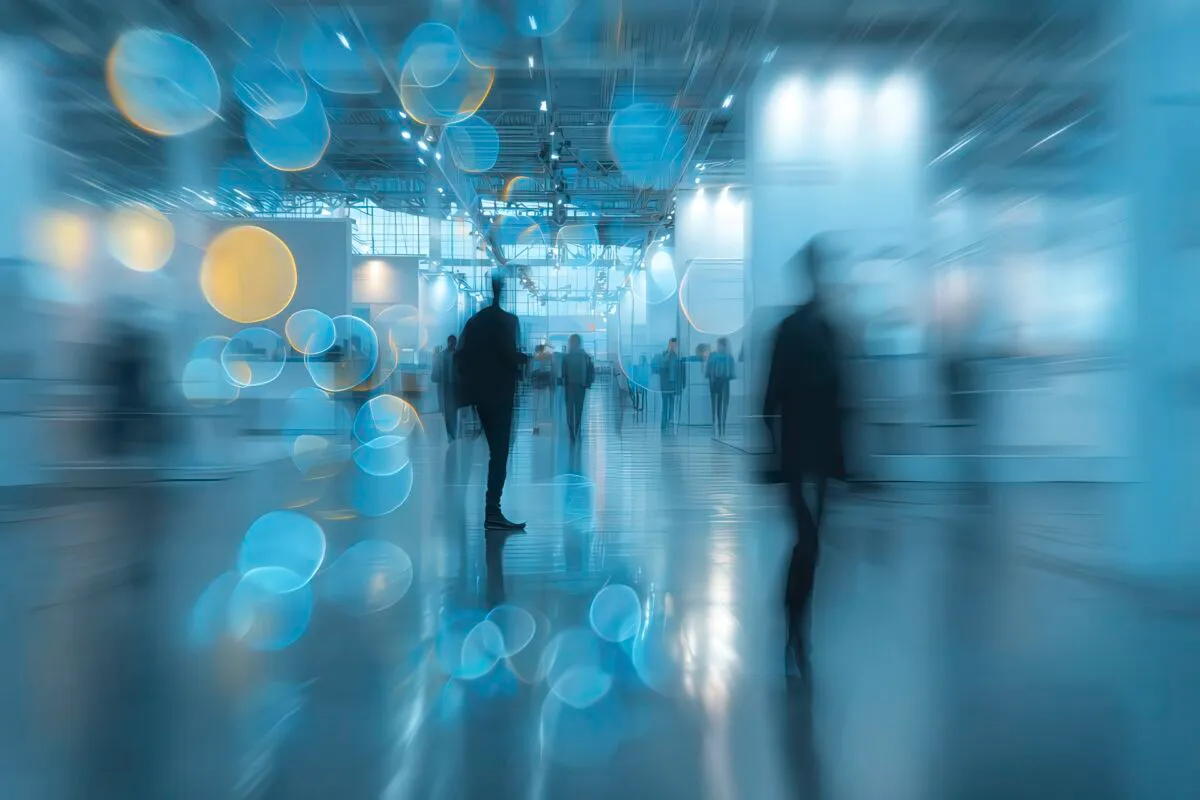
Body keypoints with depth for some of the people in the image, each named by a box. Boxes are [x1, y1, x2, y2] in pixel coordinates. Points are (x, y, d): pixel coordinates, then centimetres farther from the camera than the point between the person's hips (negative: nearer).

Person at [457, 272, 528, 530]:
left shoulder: (474, 321, 12)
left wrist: (467, 389, 12)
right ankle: (492, 512, -10)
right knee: (500, 451, -6)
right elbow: (510, 355, -17)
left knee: (496, 450, 15)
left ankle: (492, 509, 17)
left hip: (480, 393, 7)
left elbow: (462, 356, 10)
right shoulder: (507, 319, -9)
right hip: (500, 393, -7)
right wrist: (526, 358, 1)